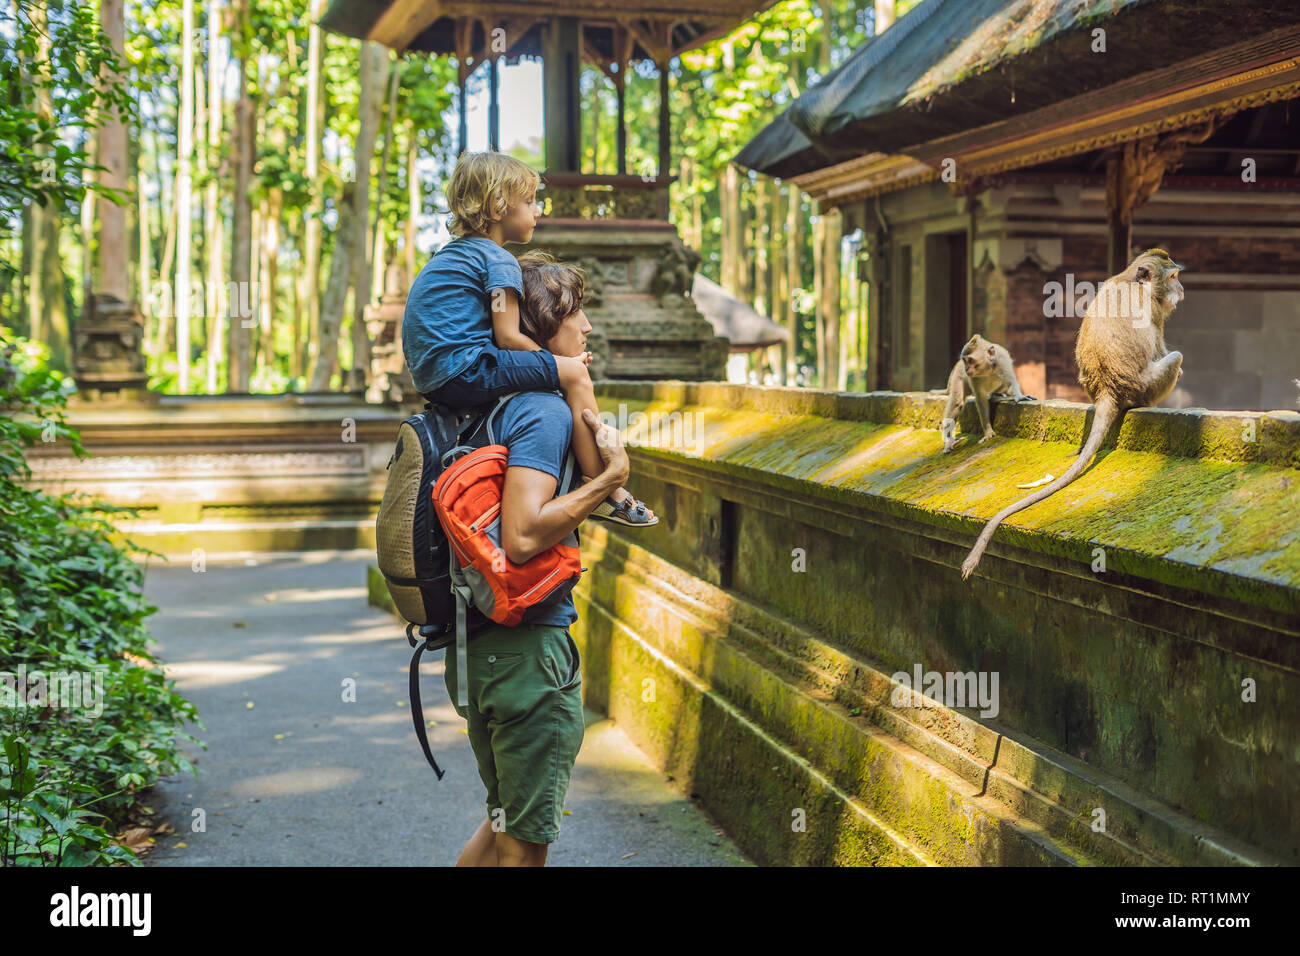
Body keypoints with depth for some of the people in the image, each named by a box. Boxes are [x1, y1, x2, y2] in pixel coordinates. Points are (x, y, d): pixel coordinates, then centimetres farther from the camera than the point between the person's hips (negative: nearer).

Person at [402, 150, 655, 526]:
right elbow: (508, 337, -14)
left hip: (432, 376, 11)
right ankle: (605, 493, -10)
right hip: (464, 371, -11)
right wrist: (558, 361, 0)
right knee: (574, 373, -11)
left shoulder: (449, 255, 22)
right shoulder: (499, 259, -8)